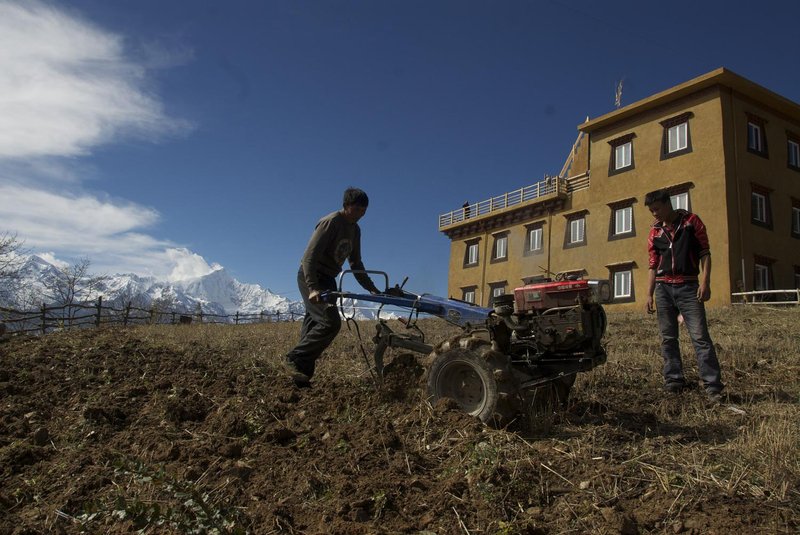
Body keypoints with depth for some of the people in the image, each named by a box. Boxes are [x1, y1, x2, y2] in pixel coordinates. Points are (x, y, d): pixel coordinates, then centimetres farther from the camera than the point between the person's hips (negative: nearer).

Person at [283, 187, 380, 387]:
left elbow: (356, 264, 18)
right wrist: (312, 287, -34)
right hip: (311, 278, -9)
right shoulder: (331, 222, -17)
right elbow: (309, 256, -23)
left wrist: (371, 289, 11)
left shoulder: (355, 230, 11)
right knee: (331, 321, -20)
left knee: (314, 325, 5)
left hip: (327, 280, 9)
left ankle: (301, 375, 8)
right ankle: (294, 359, -11)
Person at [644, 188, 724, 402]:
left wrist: (705, 282, -11)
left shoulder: (691, 221, 4)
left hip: (688, 287, -4)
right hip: (663, 288, 4)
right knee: (668, 339, 5)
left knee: (700, 336, -10)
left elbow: (705, 253, 0)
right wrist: (649, 294, 9)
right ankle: (674, 381, 12)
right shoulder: (654, 232, 13)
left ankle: (713, 386, -9)